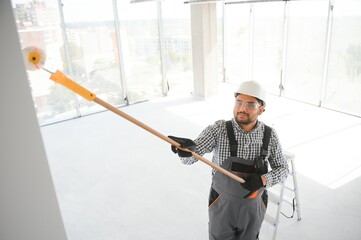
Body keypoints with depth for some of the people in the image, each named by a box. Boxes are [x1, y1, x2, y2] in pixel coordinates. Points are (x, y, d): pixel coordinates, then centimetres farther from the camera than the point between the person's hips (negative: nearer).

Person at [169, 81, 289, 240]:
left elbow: (282, 169, -2)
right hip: (222, 205, -2)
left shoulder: (270, 135, -13)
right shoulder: (219, 129, -20)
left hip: (254, 205, 2)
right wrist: (186, 149, -53)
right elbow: (189, 158, -28)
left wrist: (263, 180, -22)